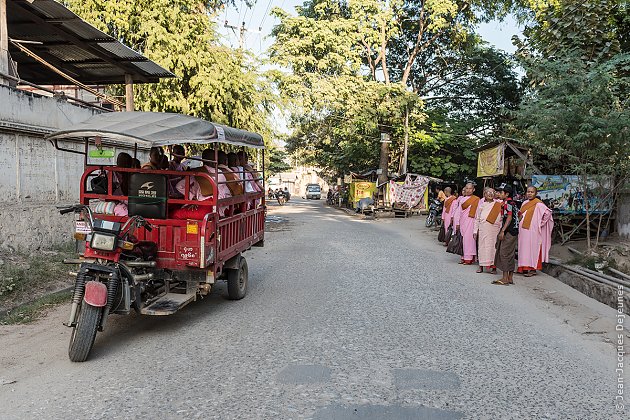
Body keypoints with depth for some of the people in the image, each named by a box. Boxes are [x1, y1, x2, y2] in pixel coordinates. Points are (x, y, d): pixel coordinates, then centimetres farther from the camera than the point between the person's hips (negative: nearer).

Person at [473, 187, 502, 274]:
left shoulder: (498, 204, 6)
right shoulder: (481, 204, 12)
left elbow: (501, 217, 3)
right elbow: (477, 218, 14)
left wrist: (501, 229, -6)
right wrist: (475, 230, 10)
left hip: (494, 228, -2)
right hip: (483, 228, 2)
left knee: (493, 246, -2)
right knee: (482, 246, 3)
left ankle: (493, 266, 5)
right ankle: (481, 266, 11)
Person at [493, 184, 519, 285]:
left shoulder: (508, 202, -12)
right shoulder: (512, 202, 17)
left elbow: (509, 218, -19)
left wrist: (502, 231, -20)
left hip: (509, 231, -10)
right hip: (512, 231, 10)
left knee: (504, 253, -8)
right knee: (510, 255, 12)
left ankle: (505, 278, -6)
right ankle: (510, 278, 17)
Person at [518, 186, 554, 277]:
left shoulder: (538, 204, -10)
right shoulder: (524, 203, 13)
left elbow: (548, 212, -18)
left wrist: (540, 223, -13)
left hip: (533, 230, -7)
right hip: (523, 230, 7)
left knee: (532, 247, -5)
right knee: (524, 248, 8)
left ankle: (533, 269, -1)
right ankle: (525, 267, 15)